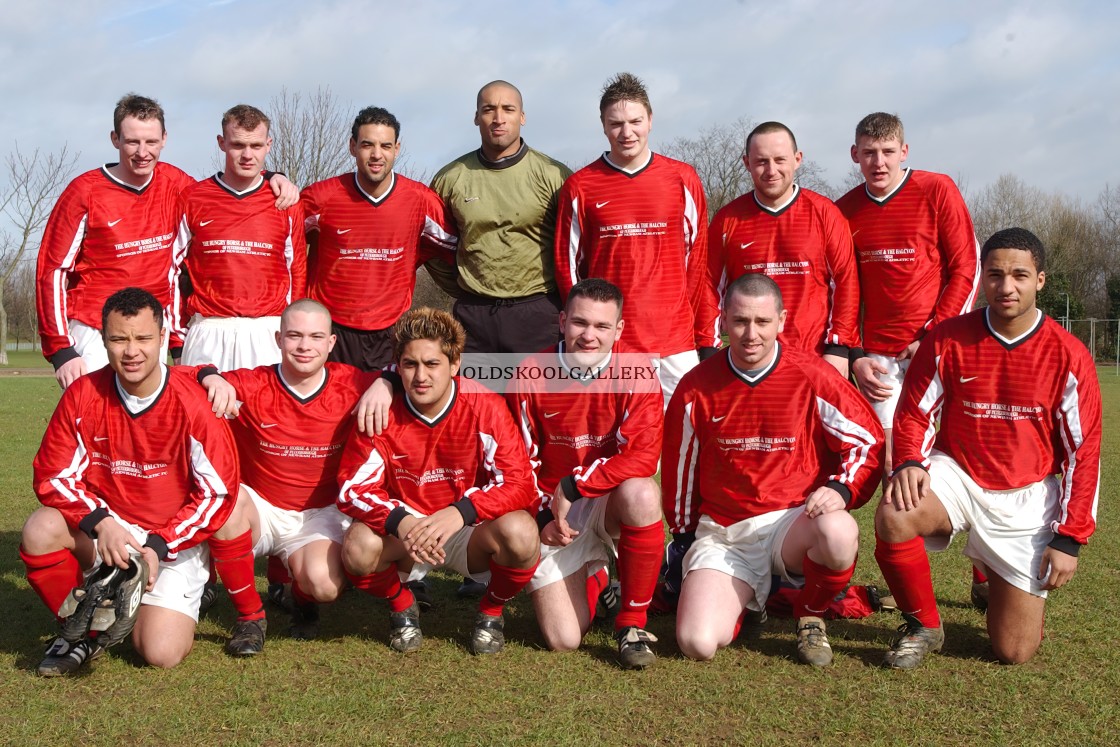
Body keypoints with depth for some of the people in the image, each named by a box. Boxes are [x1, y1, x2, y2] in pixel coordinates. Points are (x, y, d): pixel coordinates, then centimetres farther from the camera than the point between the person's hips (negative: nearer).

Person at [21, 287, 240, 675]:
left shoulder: (193, 402, -16)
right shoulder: (83, 395, -7)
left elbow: (218, 492, -13)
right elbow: (53, 476, -6)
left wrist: (158, 546, -18)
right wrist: (101, 524, -24)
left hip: (177, 543, -3)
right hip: (104, 529, 3)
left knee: (161, 652, -19)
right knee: (42, 530, -27)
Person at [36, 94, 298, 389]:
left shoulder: (174, 184, 3)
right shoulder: (86, 192, -7)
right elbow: (52, 270, -6)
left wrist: (270, 178, -2)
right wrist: (61, 351, -12)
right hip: (93, 334, -4)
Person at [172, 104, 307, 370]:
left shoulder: (286, 203, 5)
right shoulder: (193, 199, 4)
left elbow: (297, 271, 10)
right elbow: (176, 267, 10)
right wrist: (179, 328, 8)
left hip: (269, 333, 0)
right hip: (208, 333, 0)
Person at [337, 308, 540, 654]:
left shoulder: (486, 408, -15)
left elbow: (519, 483, -19)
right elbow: (352, 488, -13)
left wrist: (460, 512, -36)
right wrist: (400, 522, -33)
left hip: (470, 532, -1)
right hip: (403, 534, 1)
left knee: (520, 533, -33)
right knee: (359, 547, -31)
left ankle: (492, 611, 3)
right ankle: (402, 606, 6)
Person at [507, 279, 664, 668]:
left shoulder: (636, 372, -12)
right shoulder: (531, 375, -7)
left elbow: (643, 457, -21)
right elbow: (520, 460, 2)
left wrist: (572, 487, -22)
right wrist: (541, 517, -10)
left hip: (611, 504, -1)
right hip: (553, 518, 1)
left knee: (642, 494, -38)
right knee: (563, 640, -9)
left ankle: (632, 621, -15)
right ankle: (594, 575, 28)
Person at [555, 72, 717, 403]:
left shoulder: (683, 179, 5)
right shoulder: (580, 187, 3)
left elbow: (699, 260, 6)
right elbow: (568, 266, 6)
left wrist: (708, 338, 4)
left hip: (676, 342, 1)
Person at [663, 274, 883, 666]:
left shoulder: (811, 376, -6)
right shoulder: (697, 387, -2)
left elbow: (869, 440, 0)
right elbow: (679, 470, 11)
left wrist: (841, 489, -18)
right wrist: (684, 539, 15)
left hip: (795, 521, -1)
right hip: (722, 534, 1)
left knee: (839, 533, -38)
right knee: (698, 643, -20)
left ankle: (810, 615, -3)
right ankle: (745, 593, 18)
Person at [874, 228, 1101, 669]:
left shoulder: (1068, 356, -8)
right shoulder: (948, 339, -6)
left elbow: (1084, 453, -4)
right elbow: (914, 413, 1)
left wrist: (1069, 538, -7)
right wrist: (910, 463, -21)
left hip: (1027, 499, 0)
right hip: (958, 476, 1)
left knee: (1015, 653, -2)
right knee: (893, 517, -35)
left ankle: (1004, 582, 35)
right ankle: (923, 627, -7)